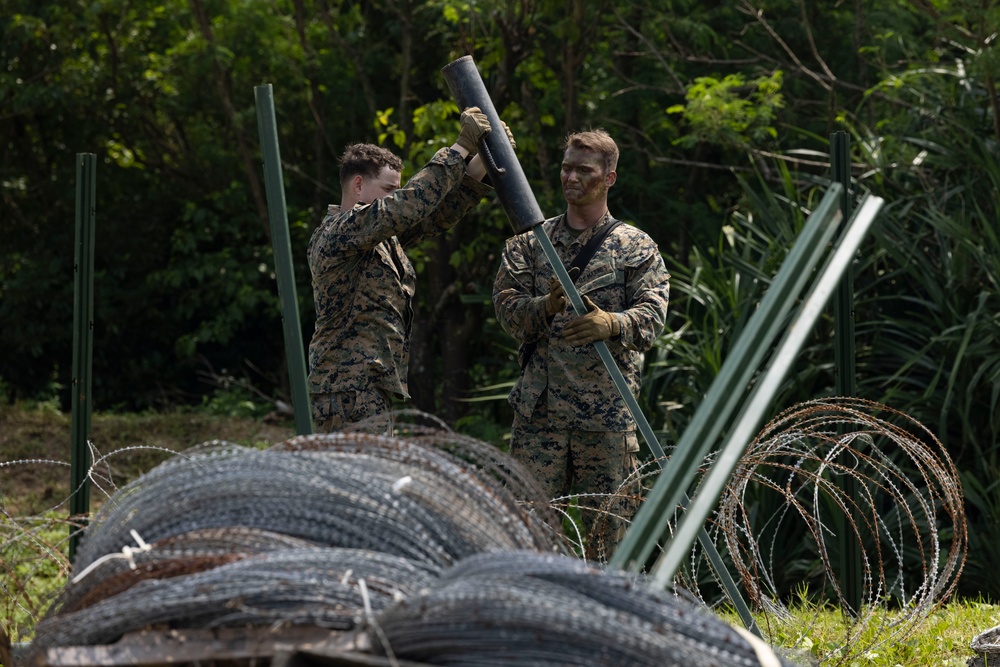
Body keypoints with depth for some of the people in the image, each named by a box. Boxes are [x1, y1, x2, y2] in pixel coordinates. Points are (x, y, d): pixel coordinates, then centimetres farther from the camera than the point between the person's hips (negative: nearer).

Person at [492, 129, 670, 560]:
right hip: (540, 409, 1)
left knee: (607, 525, 2)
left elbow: (652, 314, -5)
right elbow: (506, 307, 2)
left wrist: (612, 324, -27)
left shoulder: (636, 247, 8)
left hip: (608, 412, -1)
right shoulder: (530, 244, 13)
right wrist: (545, 307, -20)